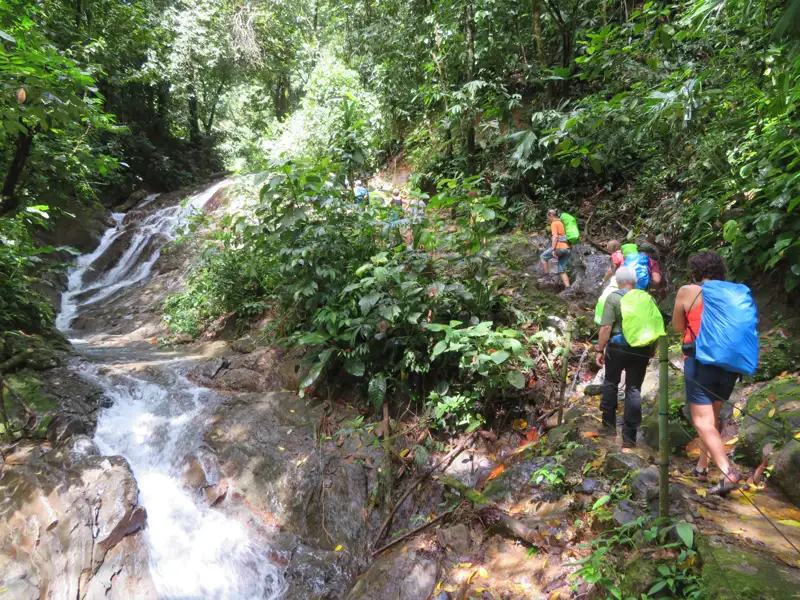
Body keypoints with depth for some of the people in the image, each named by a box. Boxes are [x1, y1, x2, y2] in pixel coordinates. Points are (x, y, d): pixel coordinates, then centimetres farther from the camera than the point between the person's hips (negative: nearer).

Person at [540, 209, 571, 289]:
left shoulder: (554, 223, -3)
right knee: (562, 271, 10)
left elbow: (555, 237, -15)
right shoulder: (562, 223, 22)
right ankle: (567, 288, 0)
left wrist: (553, 250, -19)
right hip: (567, 248, 8)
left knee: (544, 256, 15)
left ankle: (546, 276, 10)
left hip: (559, 247, -8)